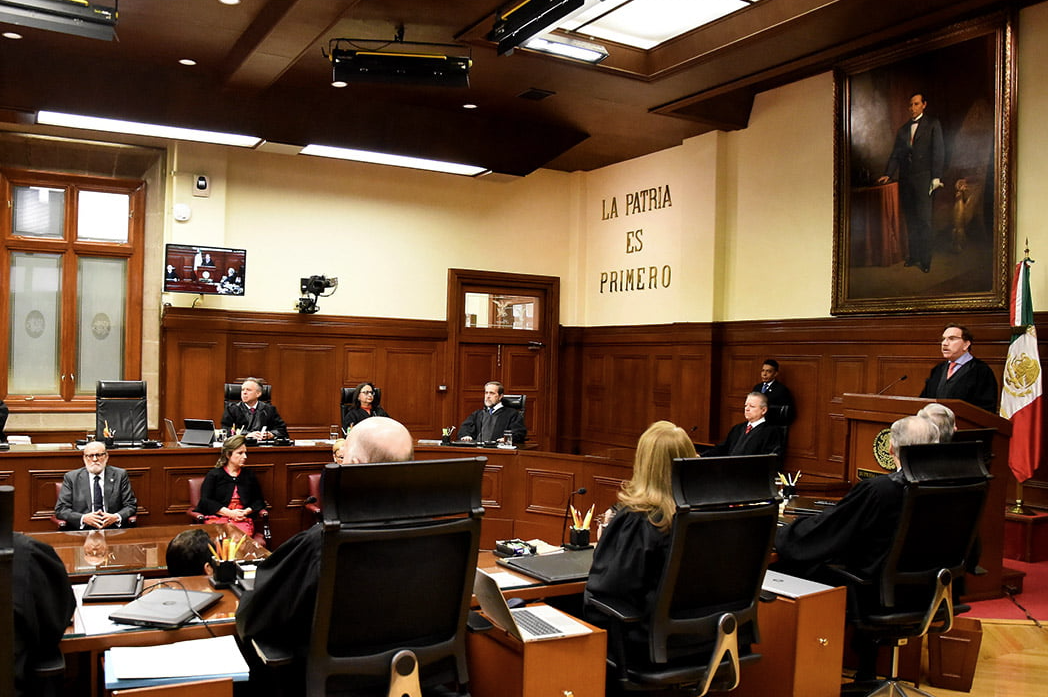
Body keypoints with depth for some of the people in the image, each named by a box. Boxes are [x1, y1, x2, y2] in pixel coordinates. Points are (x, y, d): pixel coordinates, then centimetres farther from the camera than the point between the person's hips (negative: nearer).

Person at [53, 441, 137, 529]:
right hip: (82, 531, 0)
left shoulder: (119, 475, 10)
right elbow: (60, 509, 5)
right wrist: (83, 518, -12)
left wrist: (116, 517, -12)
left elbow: (131, 505, 9)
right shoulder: (71, 478, 10)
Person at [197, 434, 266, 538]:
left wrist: (247, 511, -2)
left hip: (243, 519, 2)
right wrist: (229, 513, -9)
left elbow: (259, 500, 20)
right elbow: (205, 501, 1)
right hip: (217, 518, -2)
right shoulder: (213, 475, 10)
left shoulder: (249, 476, 21)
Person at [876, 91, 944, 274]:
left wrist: (936, 177, -9)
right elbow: (895, 155, 15)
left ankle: (925, 259, -4)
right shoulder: (903, 129, 18)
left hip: (923, 177, -5)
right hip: (905, 178, 5)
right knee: (910, 220, 6)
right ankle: (913, 256, 11)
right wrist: (888, 174, 0)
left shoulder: (932, 124, 5)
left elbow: (938, 151, -1)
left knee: (924, 219, -9)